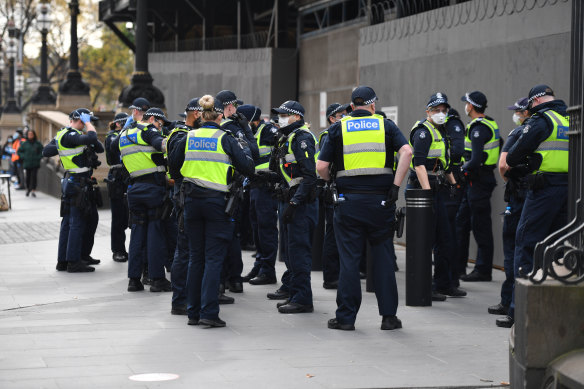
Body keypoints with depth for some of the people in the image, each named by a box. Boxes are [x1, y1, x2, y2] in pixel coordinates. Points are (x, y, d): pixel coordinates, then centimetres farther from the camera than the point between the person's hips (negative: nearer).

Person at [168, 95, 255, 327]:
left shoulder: (189, 138, 5)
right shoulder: (226, 139, -6)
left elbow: (173, 164, 17)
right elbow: (248, 168, -7)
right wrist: (244, 148, 10)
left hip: (192, 200, 4)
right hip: (217, 201, -4)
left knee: (196, 257, 12)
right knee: (214, 258, -3)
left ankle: (194, 312, 15)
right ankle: (208, 313, -10)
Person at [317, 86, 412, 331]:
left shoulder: (338, 128, 6)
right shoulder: (385, 126, 7)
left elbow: (321, 167, -1)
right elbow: (406, 152, -10)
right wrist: (396, 185, -8)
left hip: (349, 200, 0)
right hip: (380, 200, 0)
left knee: (349, 259, 4)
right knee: (383, 257, 7)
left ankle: (346, 317, 6)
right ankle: (388, 316, 9)